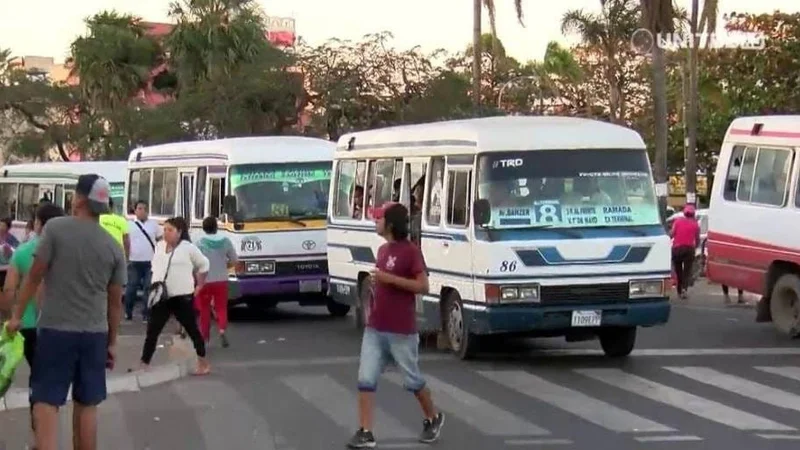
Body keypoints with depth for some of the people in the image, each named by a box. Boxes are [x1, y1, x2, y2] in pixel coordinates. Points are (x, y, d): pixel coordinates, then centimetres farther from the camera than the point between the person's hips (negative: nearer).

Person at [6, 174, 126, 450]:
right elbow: (114, 301, 8)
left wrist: (16, 315, 4)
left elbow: (34, 276, -6)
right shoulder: (113, 247, 4)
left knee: (45, 402, -1)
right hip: (94, 333, 3)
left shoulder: (55, 228, -7)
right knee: (87, 405, 11)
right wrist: (112, 342, 17)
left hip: (55, 329, -3)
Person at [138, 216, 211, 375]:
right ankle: (143, 365, 1)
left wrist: (199, 286, 5)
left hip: (182, 297, -4)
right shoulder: (159, 247, 8)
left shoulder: (188, 248, -7)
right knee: (152, 332, 0)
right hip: (161, 297, 4)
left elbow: (203, 265, 4)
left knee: (192, 329, 7)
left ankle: (203, 363, 19)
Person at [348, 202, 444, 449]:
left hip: (402, 332, -7)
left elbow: (423, 286, -18)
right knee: (366, 380, -3)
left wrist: (389, 278, -24)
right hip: (374, 329, 7)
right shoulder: (382, 250, 10)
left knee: (412, 380, 8)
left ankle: (433, 419, 31)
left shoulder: (411, 251, -13)